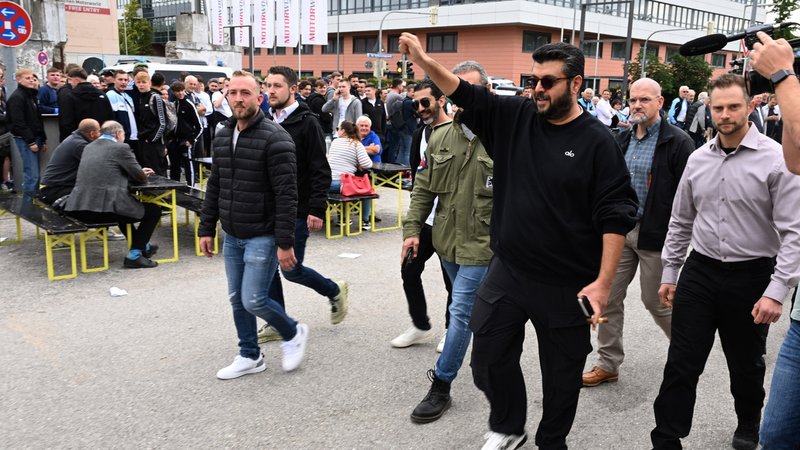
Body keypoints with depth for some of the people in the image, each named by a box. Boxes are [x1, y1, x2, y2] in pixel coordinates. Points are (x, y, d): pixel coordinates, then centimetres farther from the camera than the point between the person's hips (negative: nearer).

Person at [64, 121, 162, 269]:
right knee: (154, 210, 11)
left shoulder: (89, 147, 20)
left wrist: (139, 172, 36)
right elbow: (141, 177, 2)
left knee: (123, 205, 38)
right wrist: (142, 175, 28)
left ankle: (142, 246, 46)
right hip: (105, 208, -8)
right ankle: (134, 255, 8)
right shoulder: (121, 148, -2)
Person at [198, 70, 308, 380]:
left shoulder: (274, 138, -16)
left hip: (262, 236, -7)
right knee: (237, 300, 13)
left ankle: (293, 334, 20)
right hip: (232, 237, 7)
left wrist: (285, 243, -21)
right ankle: (250, 356, 30)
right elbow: (214, 187, 14)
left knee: (253, 301, -7)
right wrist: (206, 229, 12)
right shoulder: (222, 136, 7)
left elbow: (286, 195, -19)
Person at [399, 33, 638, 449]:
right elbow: (463, 94, -4)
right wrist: (423, 60, -20)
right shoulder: (514, 117, 0)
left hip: (567, 284, -3)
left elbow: (616, 216, -12)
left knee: (562, 371, 14)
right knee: (489, 359, 14)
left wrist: (604, 282, -17)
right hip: (507, 271, 4)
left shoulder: (597, 142, -11)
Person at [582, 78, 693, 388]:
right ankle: (608, 364, 20)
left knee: (656, 301, 7)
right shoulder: (622, 139, 10)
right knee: (609, 297, 7)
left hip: (655, 235, -6)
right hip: (620, 229, 6)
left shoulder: (678, 142, -10)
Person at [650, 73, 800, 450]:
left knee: (746, 365, 16)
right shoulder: (698, 159, 4)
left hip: (751, 276, -3)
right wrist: (669, 273, 12)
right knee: (681, 363, 3)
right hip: (700, 271, 3)